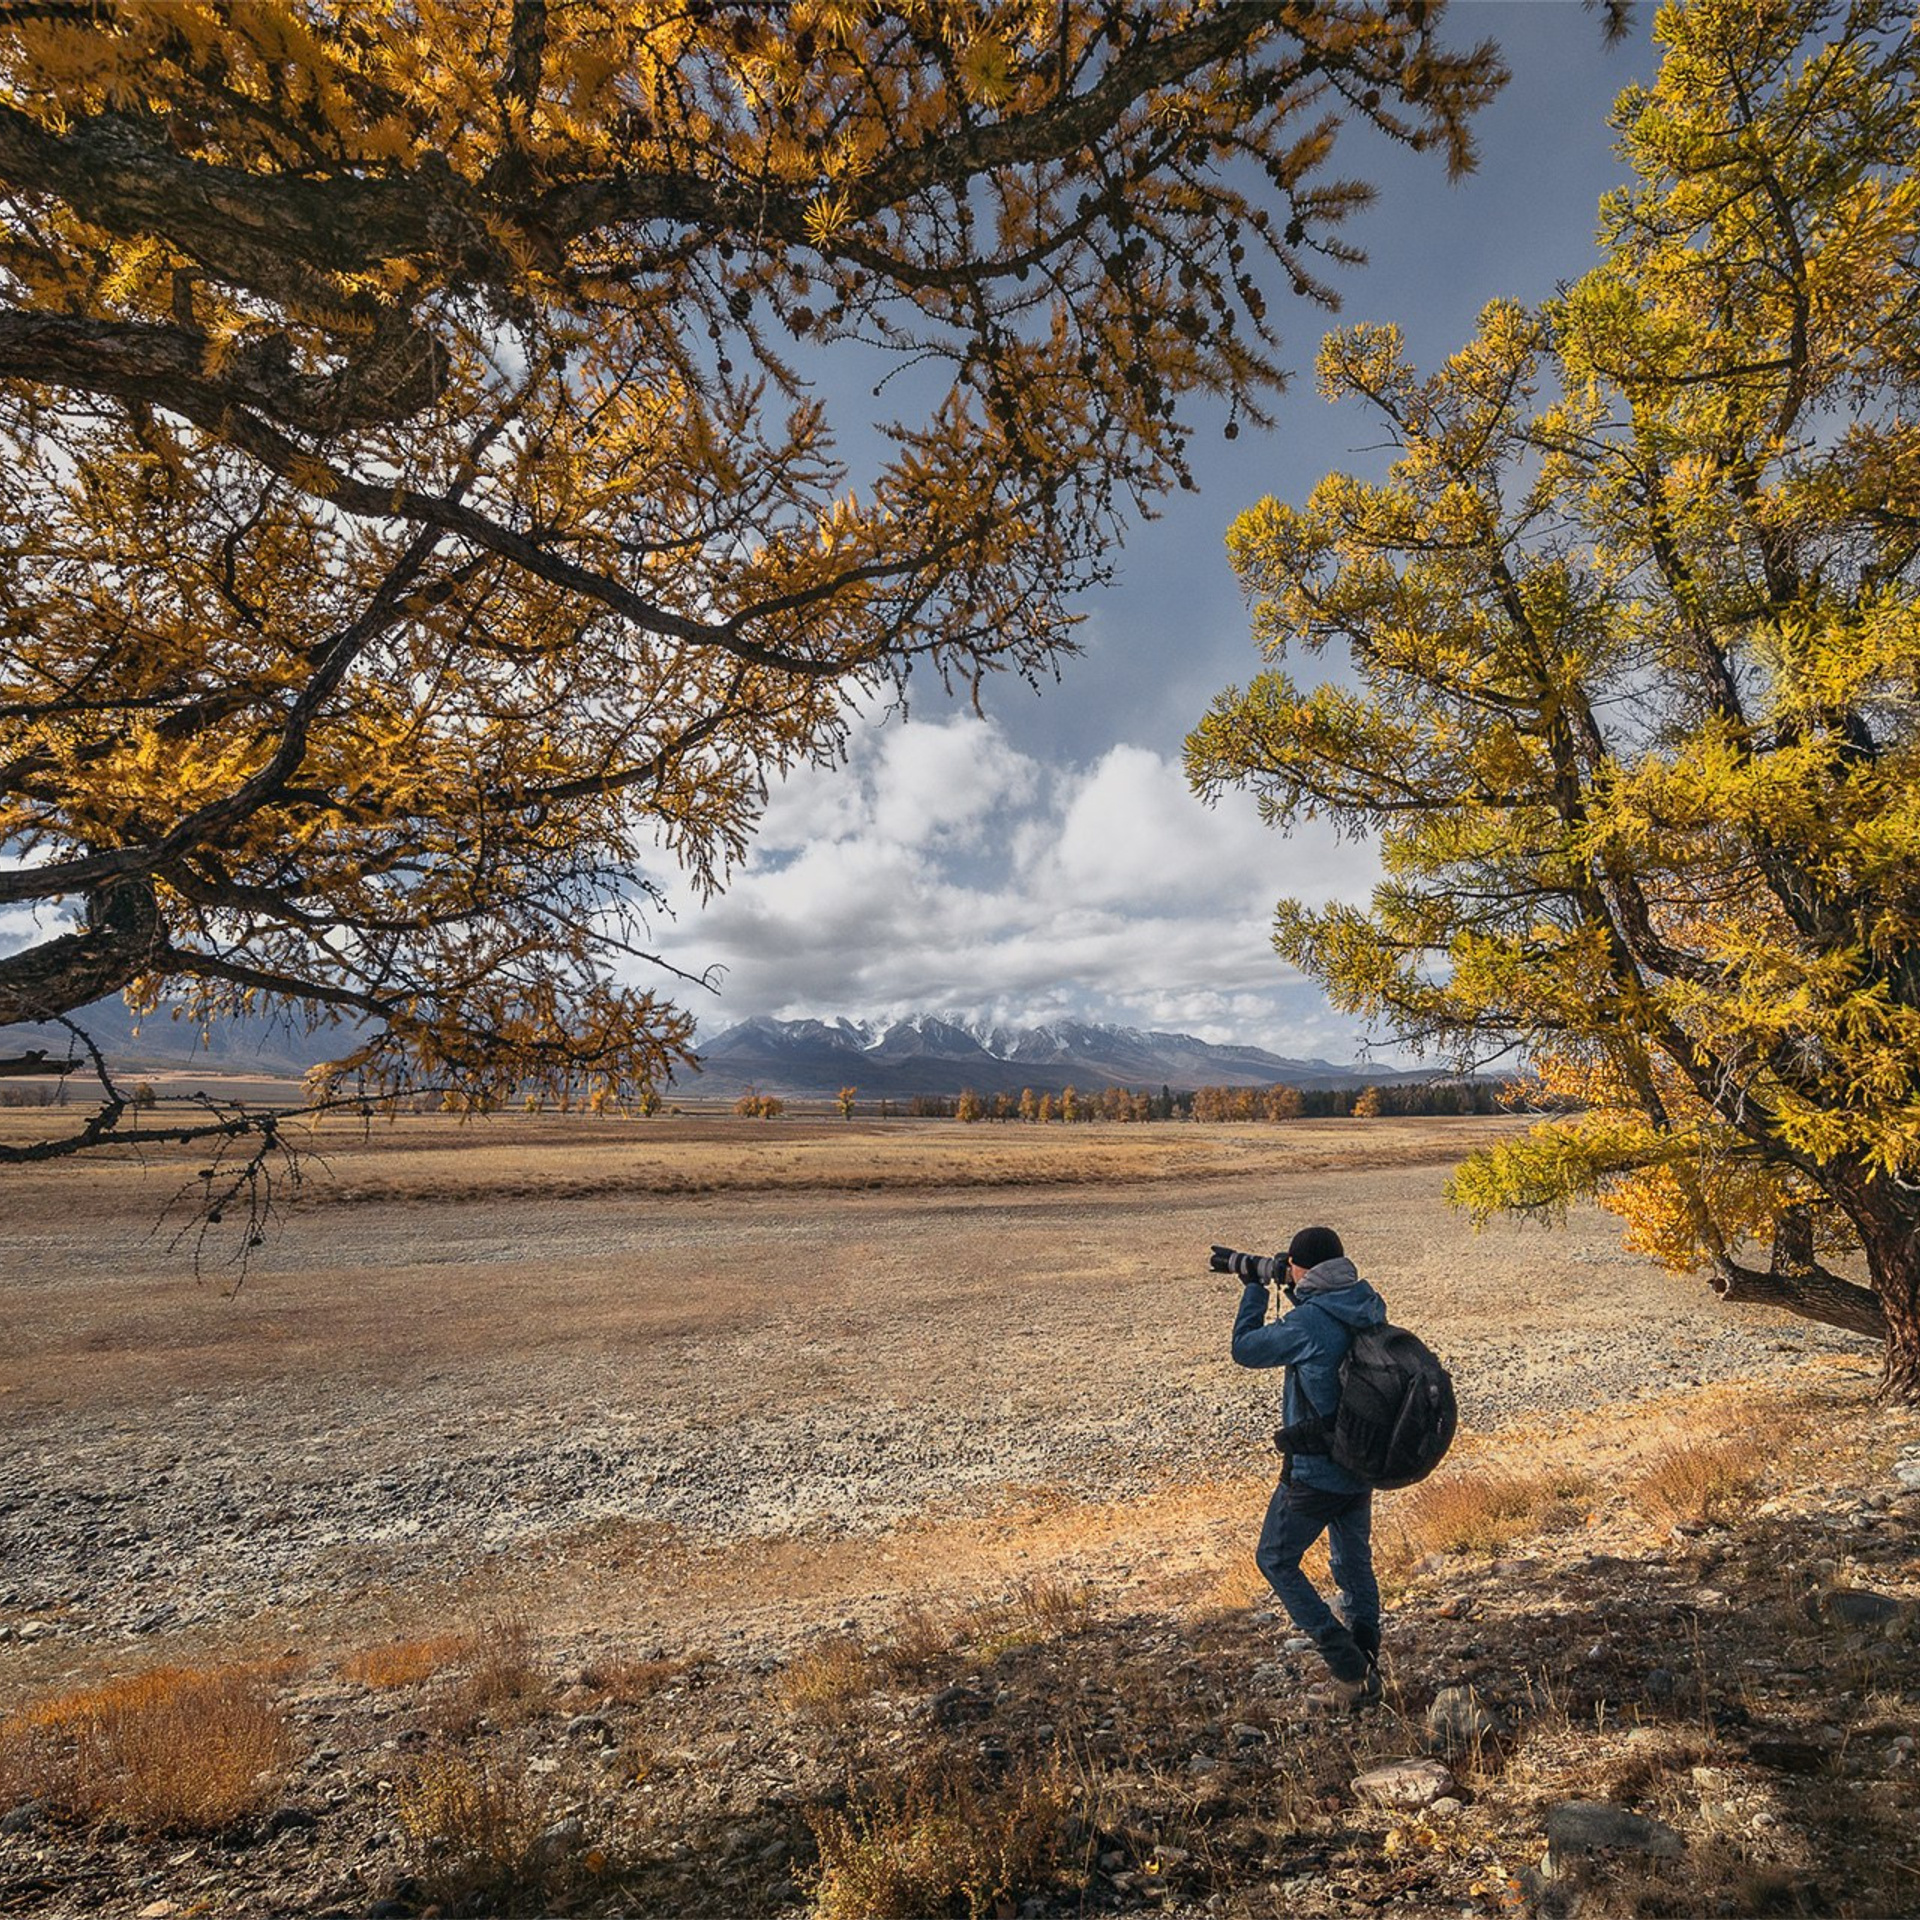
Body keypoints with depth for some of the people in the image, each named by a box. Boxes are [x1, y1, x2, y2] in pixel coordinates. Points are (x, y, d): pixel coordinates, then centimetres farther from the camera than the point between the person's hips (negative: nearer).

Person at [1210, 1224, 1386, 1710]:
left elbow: (1244, 1348, -11)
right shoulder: (1370, 1306, -4)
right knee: (1354, 1564, 24)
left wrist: (1256, 1285, -2)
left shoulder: (1305, 1323, -26)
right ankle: (1366, 1672, 33)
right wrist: (1259, 1269, 12)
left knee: (1276, 1561, 11)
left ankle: (1349, 1674, 9)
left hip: (1315, 1473, -7)